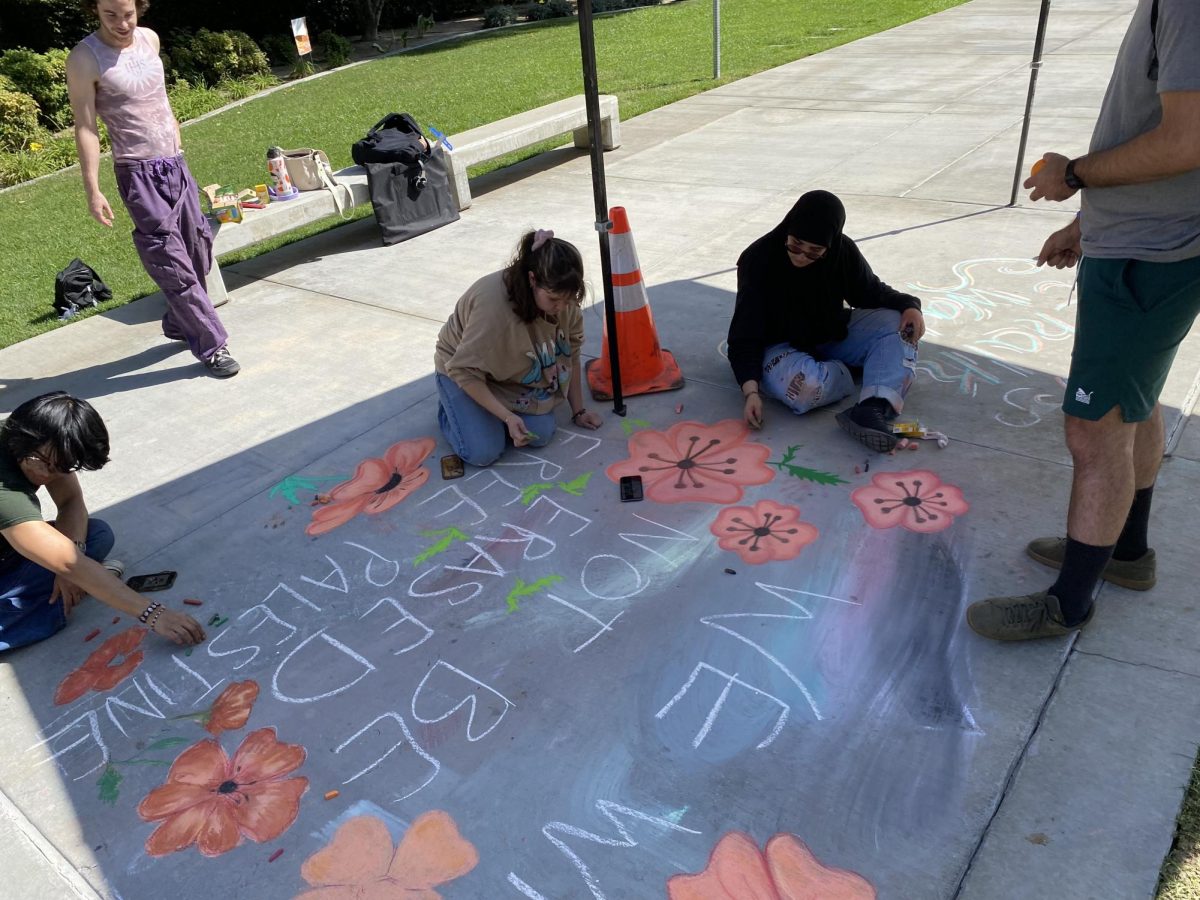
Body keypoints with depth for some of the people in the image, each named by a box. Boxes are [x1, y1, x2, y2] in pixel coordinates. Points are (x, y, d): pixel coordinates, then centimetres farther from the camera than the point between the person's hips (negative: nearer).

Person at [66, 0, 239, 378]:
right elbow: (85, 128, -11)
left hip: (176, 164, 7)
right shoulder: (84, 59, -11)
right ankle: (211, 344, -3)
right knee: (172, 262, -7)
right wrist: (93, 191, -15)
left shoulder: (150, 39, 6)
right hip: (138, 173, -7)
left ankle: (179, 323, 30)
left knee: (198, 248, 11)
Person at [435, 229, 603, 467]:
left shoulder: (562, 297, -20)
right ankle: (449, 409, 12)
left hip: (516, 372, 5)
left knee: (541, 435, -14)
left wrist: (578, 410, -2)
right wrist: (508, 416, -34)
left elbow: (570, 353, -6)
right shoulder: (493, 305, -39)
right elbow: (465, 370, -31)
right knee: (484, 452, -19)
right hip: (462, 366, -5)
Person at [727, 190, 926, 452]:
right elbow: (745, 335, -23)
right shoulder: (758, 260, -24)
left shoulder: (843, 251, -13)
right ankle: (845, 372, -4)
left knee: (898, 324, -18)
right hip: (781, 346, -4)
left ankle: (875, 408, -39)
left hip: (832, 336, 5)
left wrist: (908, 305, -18)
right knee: (803, 387, -38)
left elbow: (871, 292, 4)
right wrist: (751, 391, -36)